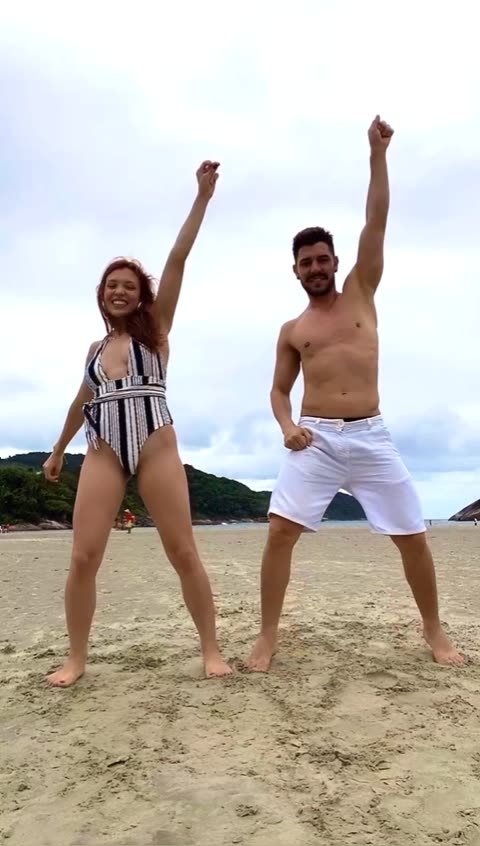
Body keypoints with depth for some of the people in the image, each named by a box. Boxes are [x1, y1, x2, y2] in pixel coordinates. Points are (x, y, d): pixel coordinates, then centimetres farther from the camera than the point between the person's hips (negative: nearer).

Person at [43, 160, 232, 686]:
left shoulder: (155, 328, 8)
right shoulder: (95, 348, 19)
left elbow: (178, 260, 0)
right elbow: (82, 402, 29)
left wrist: (203, 196, -6)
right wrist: (58, 451, 36)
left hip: (156, 449, -3)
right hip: (103, 454, 4)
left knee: (183, 553, -2)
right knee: (84, 556, -4)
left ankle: (211, 649, 9)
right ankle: (76, 659, 10)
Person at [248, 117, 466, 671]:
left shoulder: (360, 293, 11)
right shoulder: (291, 331, 12)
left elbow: (376, 224, 3)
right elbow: (279, 390, 13)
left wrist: (377, 154, -1)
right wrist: (287, 426, -8)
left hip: (371, 437, 0)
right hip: (315, 439, 0)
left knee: (412, 537, 3)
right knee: (280, 532, -13)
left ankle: (434, 630, 24)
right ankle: (267, 637, 0)